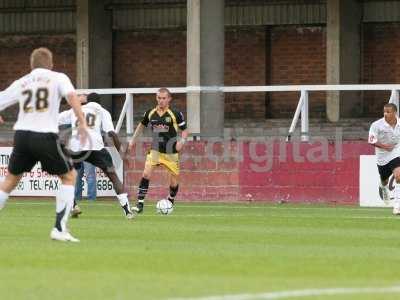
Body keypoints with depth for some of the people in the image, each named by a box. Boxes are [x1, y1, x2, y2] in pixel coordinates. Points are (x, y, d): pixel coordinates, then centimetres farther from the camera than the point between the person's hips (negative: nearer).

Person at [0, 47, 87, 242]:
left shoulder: (20, 83, 15)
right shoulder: (58, 78, 7)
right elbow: (72, 96, -13)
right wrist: (82, 123, -17)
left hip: (21, 134, 3)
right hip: (45, 136, -3)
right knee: (69, 176, 13)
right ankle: (59, 229, 1)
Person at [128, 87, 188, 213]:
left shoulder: (176, 114, -9)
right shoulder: (150, 113, 0)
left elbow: (184, 130, 0)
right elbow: (142, 125, 20)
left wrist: (182, 140, -19)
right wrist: (133, 139, 18)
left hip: (171, 152, -1)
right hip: (155, 150, 1)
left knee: (174, 181, 5)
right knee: (146, 173, -19)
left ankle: (170, 203, 33)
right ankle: (140, 204, -17)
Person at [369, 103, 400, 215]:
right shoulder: (377, 125, -18)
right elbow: (371, 141, -17)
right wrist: (383, 146, -30)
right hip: (382, 156, 0)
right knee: (384, 181, 19)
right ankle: (383, 187, 60)